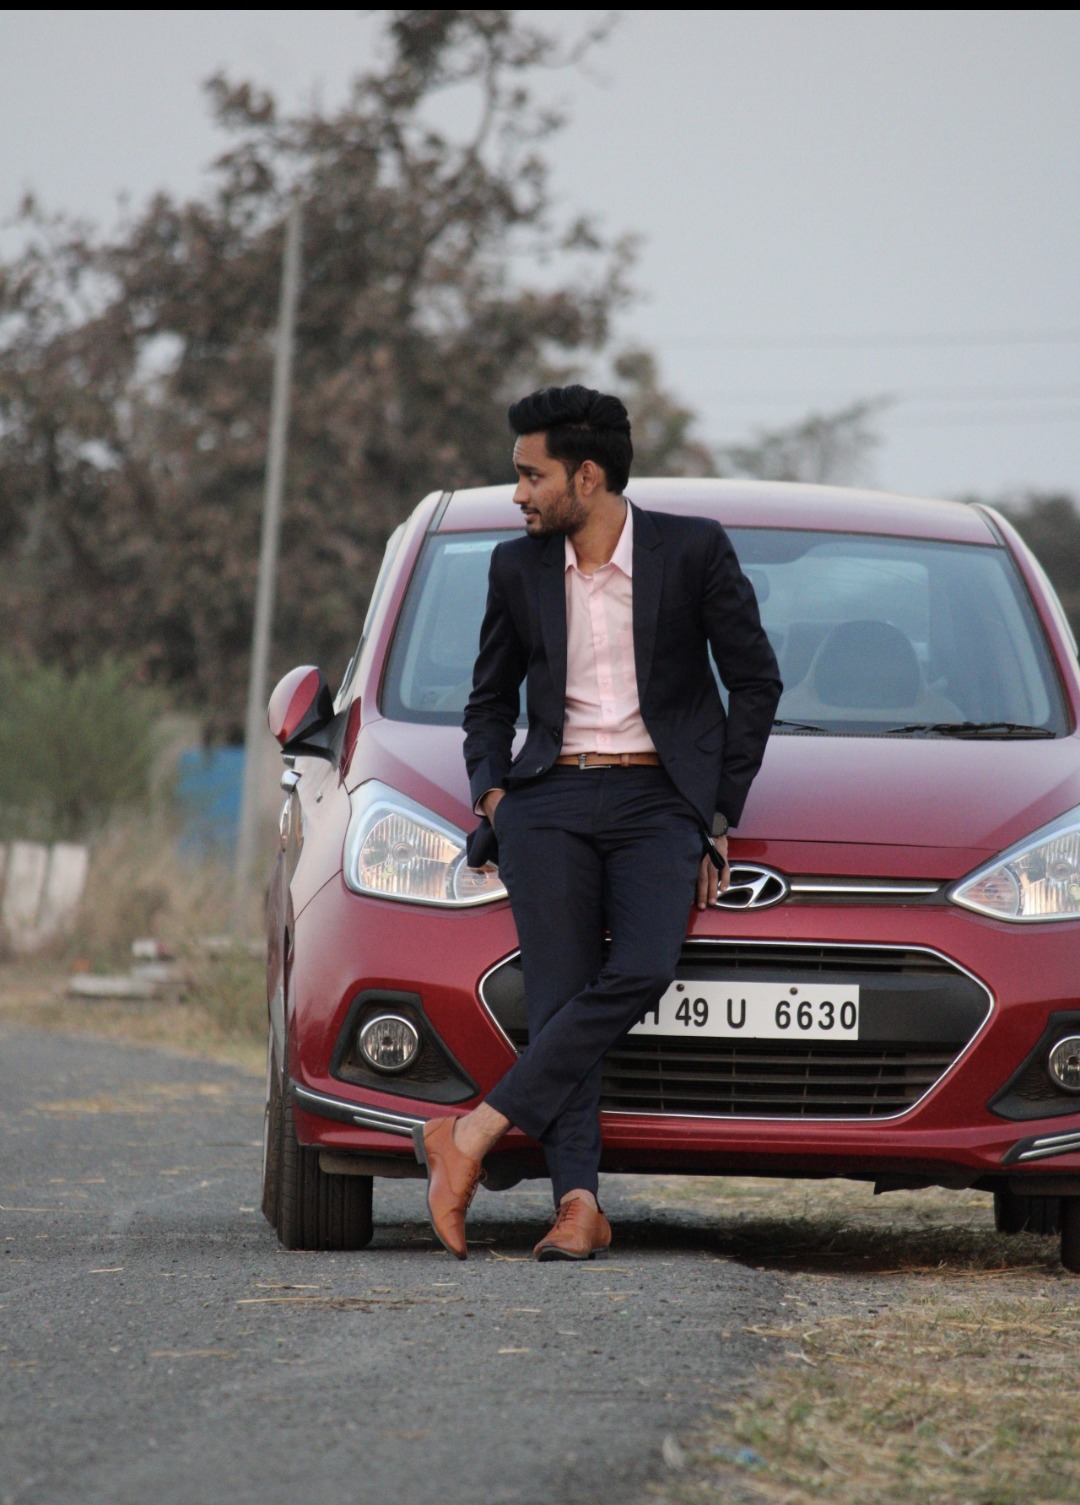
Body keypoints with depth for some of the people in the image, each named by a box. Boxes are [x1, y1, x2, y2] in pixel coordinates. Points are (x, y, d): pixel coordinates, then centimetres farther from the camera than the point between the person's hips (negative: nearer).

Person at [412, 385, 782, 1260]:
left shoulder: (692, 550, 1)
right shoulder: (518, 569, 10)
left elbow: (756, 681, 7)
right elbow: (492, 698, 23)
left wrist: (719, 816, 3)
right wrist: (491, 790, 5)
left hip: (659, 800, -2)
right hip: (551, 801, 2)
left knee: (641, 972, -25)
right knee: (560, 996, -14)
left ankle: (474, 1134, -24)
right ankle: (579, 1202, -20)